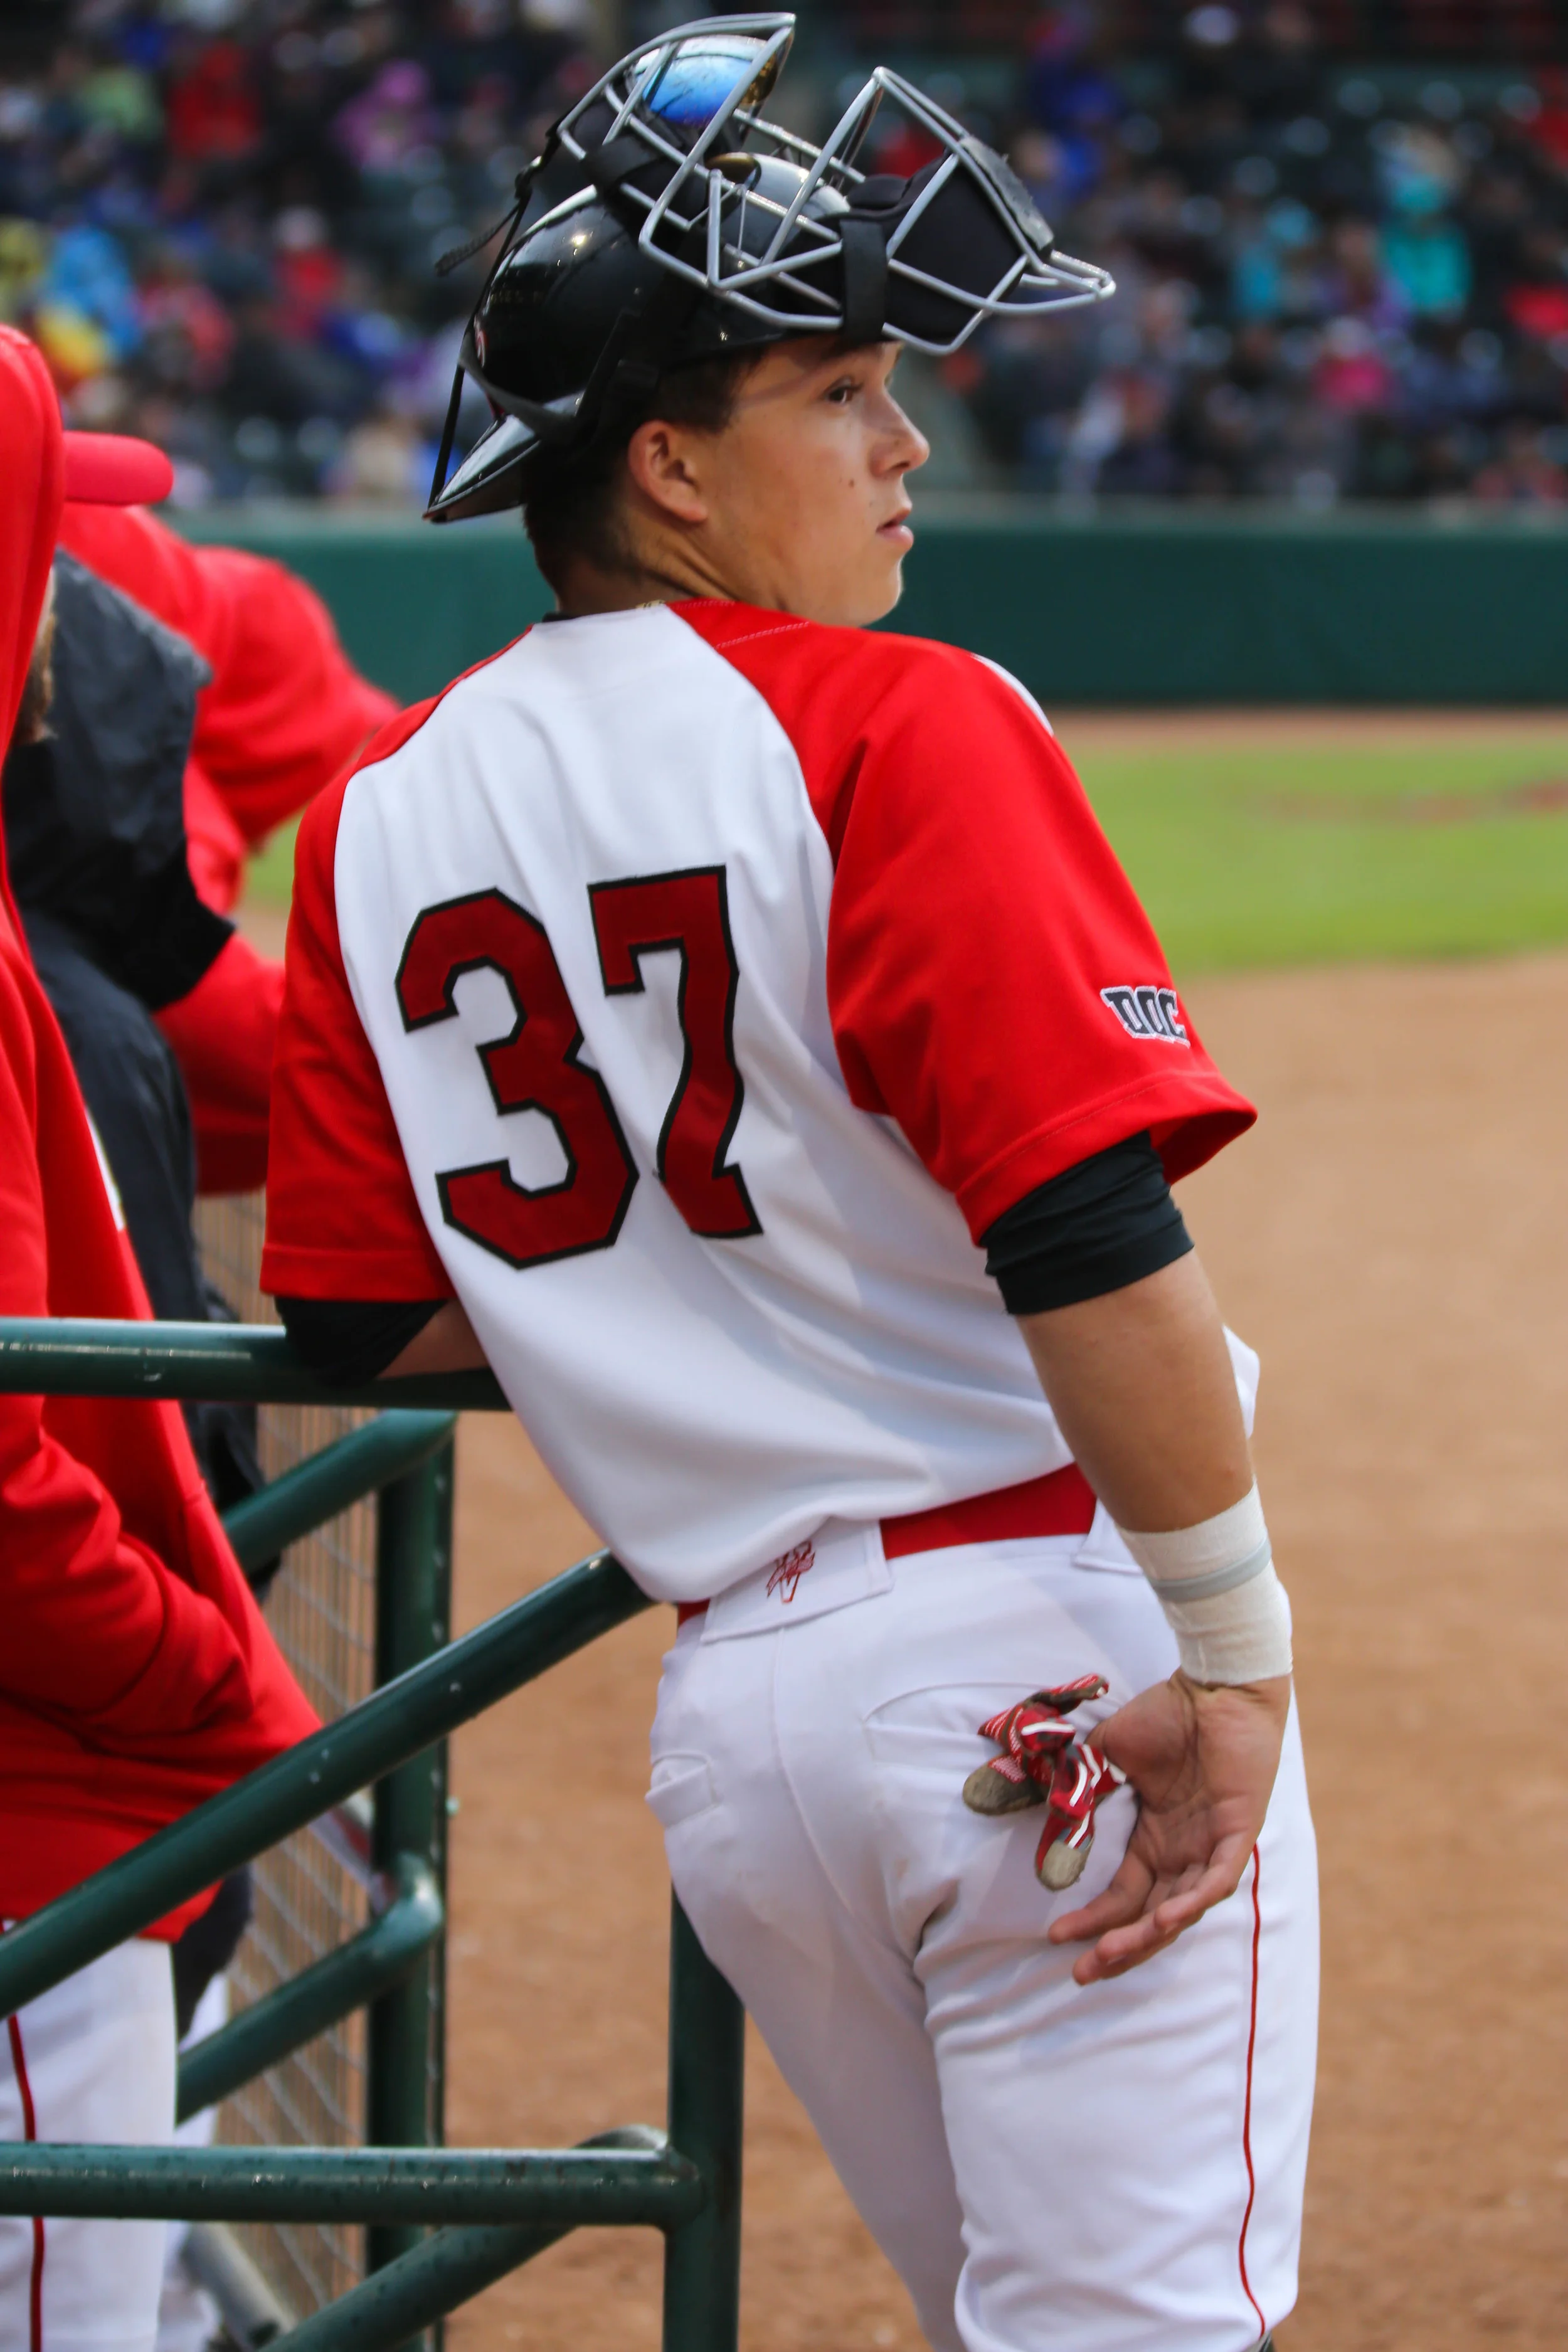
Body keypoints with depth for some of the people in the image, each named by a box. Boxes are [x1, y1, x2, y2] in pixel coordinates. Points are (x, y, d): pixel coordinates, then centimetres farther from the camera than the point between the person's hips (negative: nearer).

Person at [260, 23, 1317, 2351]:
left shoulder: (381, 816, 10)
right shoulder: (898, 726, -10)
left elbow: (360, 1322, 13)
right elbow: (1095, 1241, -18)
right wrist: (1233, 1654, -13)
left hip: (724, 1702, 7)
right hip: (1043, 1639, -7)